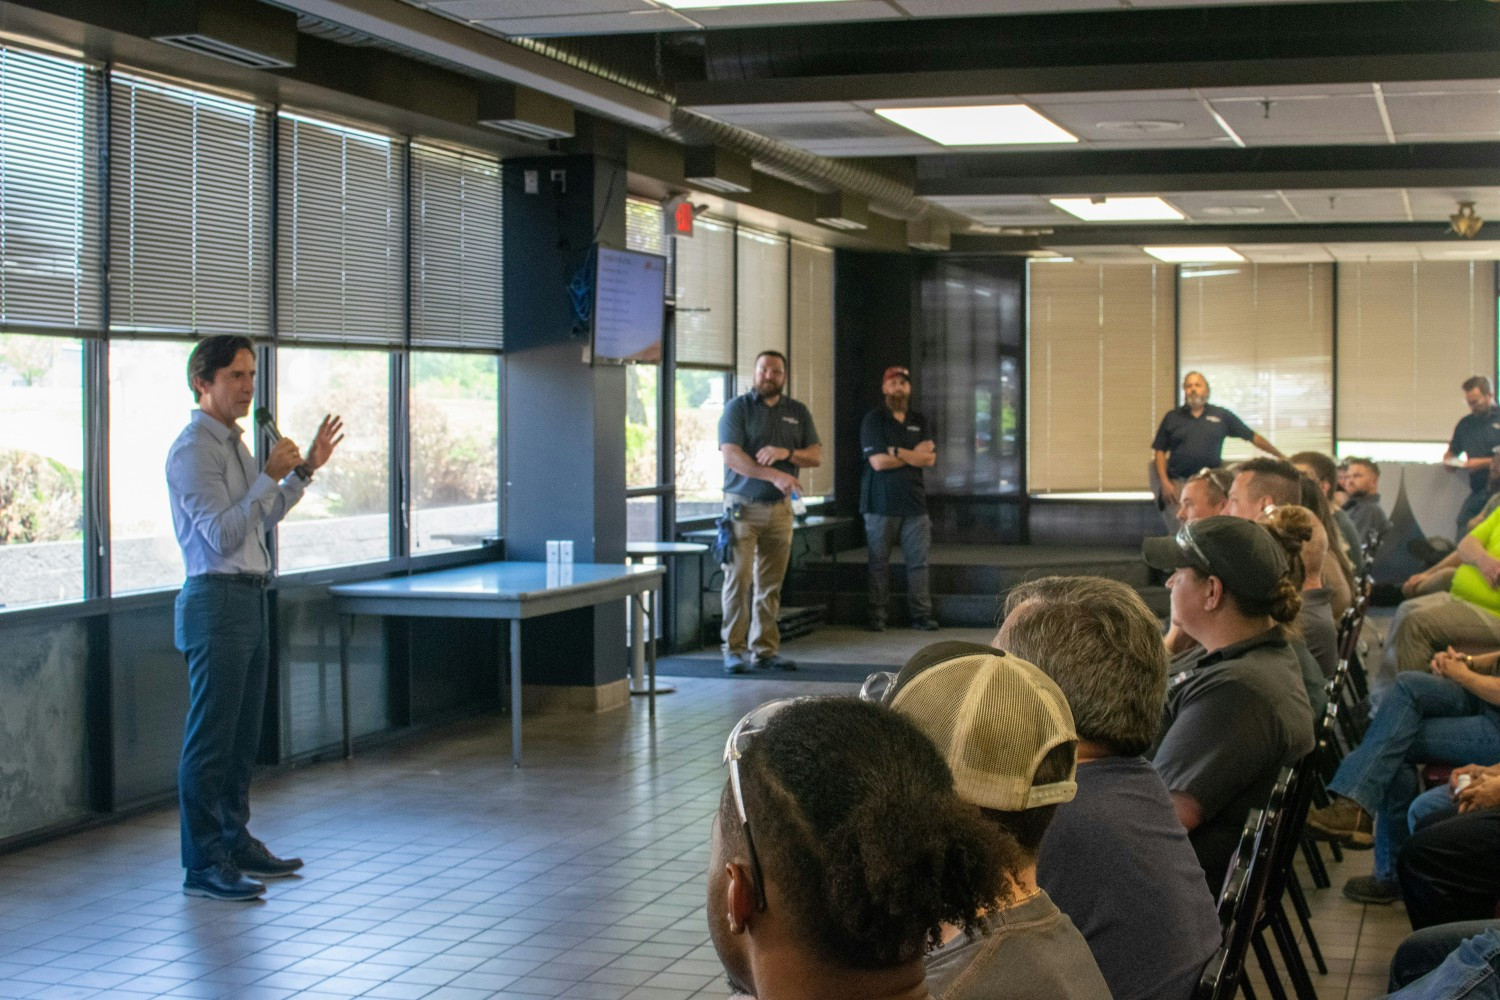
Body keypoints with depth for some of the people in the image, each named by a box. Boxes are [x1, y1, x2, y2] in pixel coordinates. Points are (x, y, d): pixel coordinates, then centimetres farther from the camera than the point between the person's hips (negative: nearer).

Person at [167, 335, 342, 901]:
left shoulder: (233, 444, 17)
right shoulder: (193, 450, -14)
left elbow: (262, 518, 27)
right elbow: (222, 535, -21)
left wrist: (305, 470, 19)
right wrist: (271, 475, -21)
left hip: (250, 599, 10)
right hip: (217, 600, -10)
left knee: (243, 733, 16)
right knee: (210, 738, -6)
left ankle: (235, 842, 27)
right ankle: (203, 866, -2)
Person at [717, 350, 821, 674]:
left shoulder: (798, 412, 13)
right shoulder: (737, 408, 0)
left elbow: (817, 455, 7)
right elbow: (732, 456, -13)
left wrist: (787, 453, -13)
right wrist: (774, 476, -24)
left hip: (780, 508, 4)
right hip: (742, 507, -4)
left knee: (771, 584, 5)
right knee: (739, 580, -8)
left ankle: (766, 649, 10)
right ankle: (734, 650, -4)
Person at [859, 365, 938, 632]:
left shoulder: (920, 422, 14)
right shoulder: (873, 420, -1)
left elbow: (929, 459, 1)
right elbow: (878, 461, -12)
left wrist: (897, 452, -10)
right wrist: (915, 455, -3)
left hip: (914, 502, 4)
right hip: (881, 503, -4)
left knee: (918, 560, 1)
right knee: (879, 562, 1)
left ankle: (921, 614, 4)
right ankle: (877, 616, 6)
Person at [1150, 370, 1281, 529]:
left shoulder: (1221, 416, 9)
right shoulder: (1172, 417, 9)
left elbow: (1253, 437, 11)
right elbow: (1159, 451, 7)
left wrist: (1281, 456, 9)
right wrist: (1165, 482, -4)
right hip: (1178, 481, 0)